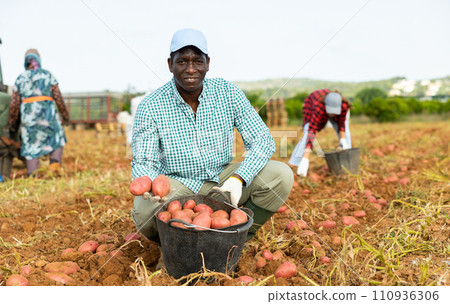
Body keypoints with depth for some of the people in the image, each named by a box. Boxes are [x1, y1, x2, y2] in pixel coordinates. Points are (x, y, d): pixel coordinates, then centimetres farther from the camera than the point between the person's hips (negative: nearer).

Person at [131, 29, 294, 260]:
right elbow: (143, 163, -12)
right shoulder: (150, 107, -13)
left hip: (221, 180, 2)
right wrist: (150, 183, -37)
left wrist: (238, 178, -28)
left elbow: (263, 141, -11)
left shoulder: (228, 93, -9)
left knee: (281, 175, -18)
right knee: (144, 212, -34)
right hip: (177, 184, -2)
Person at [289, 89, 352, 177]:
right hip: (311, 105, -3)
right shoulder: (319, 109, -46)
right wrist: (306, 159, -55)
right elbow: (311, 133, -50)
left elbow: (341, 123, -19)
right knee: (307, 134, -23)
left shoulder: (344, 105, -37)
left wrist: (343, 140, -33)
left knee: (345, 134, -6)